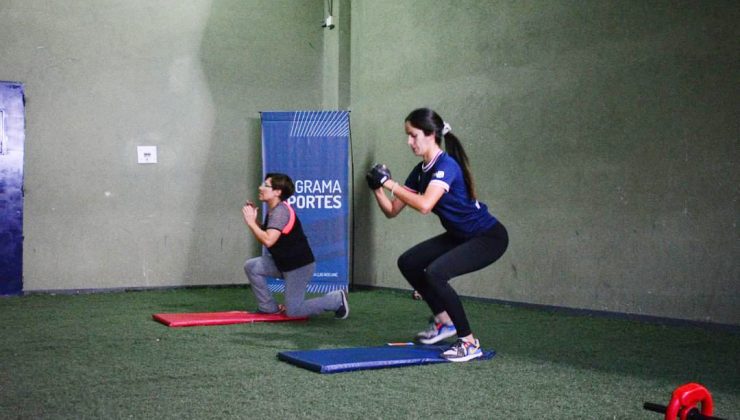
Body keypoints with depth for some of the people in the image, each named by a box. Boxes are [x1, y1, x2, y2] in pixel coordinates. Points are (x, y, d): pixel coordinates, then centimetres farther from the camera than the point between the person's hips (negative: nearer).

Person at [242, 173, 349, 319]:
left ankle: (337, 299, 10)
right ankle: (270, 308, 8)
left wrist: (251, 222, -25)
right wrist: (254, 220, 1)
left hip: (299, 265, -9)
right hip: (283, 263, 9)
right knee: (251, 266, -2)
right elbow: (263, 237, 12)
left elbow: (268, 240, -34)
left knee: (293, 311, -5)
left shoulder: (280, 211, -22)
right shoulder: (273, 210, 8)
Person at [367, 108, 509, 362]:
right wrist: (377, 188, -11)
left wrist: (389, 182, -32)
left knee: (434, 273, -26)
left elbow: (425, 205, -40)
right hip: (459, 236, 10)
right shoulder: (420, 171, 3)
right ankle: (444, 322, 23)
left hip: (489, 238, -10)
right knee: (408, 263, 9)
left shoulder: (446, 165, -24)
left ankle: (470, 343, -13)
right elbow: (392, 211, 5)